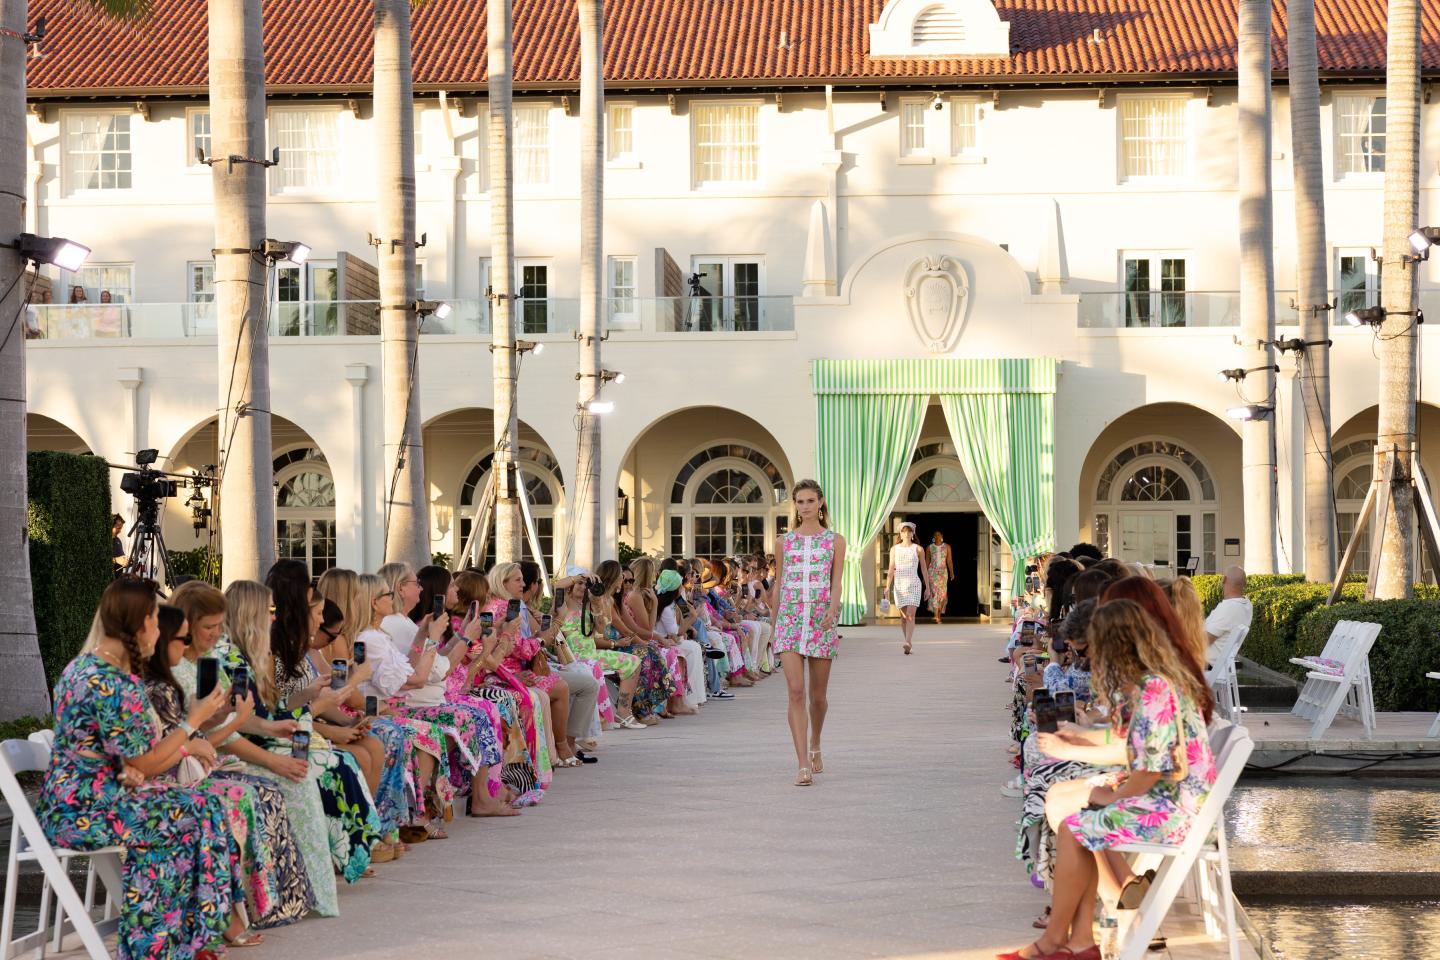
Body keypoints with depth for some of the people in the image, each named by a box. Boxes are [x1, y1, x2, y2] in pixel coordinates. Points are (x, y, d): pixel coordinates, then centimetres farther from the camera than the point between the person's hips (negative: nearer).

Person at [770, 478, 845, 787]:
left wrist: (831, 612, -20)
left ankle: (814, 746, 36)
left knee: (817, 695, 8)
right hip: (790, 619, 0)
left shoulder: (835, 541, 5)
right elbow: (778, 585, 14)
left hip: (821, 620, 0)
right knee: (795, 691, -13)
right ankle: (804, 765, -15)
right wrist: (774, 627, 15)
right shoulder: (785, 541, 9)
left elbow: (836, 584, -1)